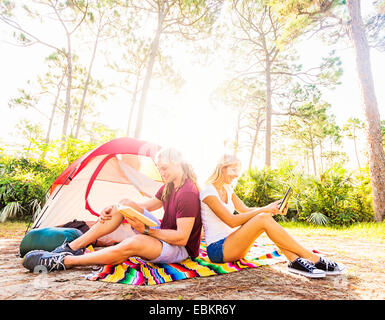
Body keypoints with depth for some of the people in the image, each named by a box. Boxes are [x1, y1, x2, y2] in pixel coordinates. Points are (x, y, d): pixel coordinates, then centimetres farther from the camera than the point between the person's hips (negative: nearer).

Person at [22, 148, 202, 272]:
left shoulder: (189, 193, -23)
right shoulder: (168, 187, 8)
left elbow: (182, 238, -26)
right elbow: (144, 206, 13)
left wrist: (146, 230, -27)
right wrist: (111, 211, -1)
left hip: (181, 250, -8)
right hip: (163, 236, 9)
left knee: (134, 243, -37)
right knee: (126, 204, -6)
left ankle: (62, 261, -22)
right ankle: (72, 247, -5)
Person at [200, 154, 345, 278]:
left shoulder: (227, 189, 13)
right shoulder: (208, 191, -14)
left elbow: (245, 210, 7)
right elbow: (231, 221, -21)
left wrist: (271, 207, -8)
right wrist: (263, 210, -22)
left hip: (230, 244, 8)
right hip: (217, 249, -8)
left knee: (265, 216, -11)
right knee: (263, 219, -24)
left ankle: (295, 261, -17)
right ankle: (314, 259, -17)